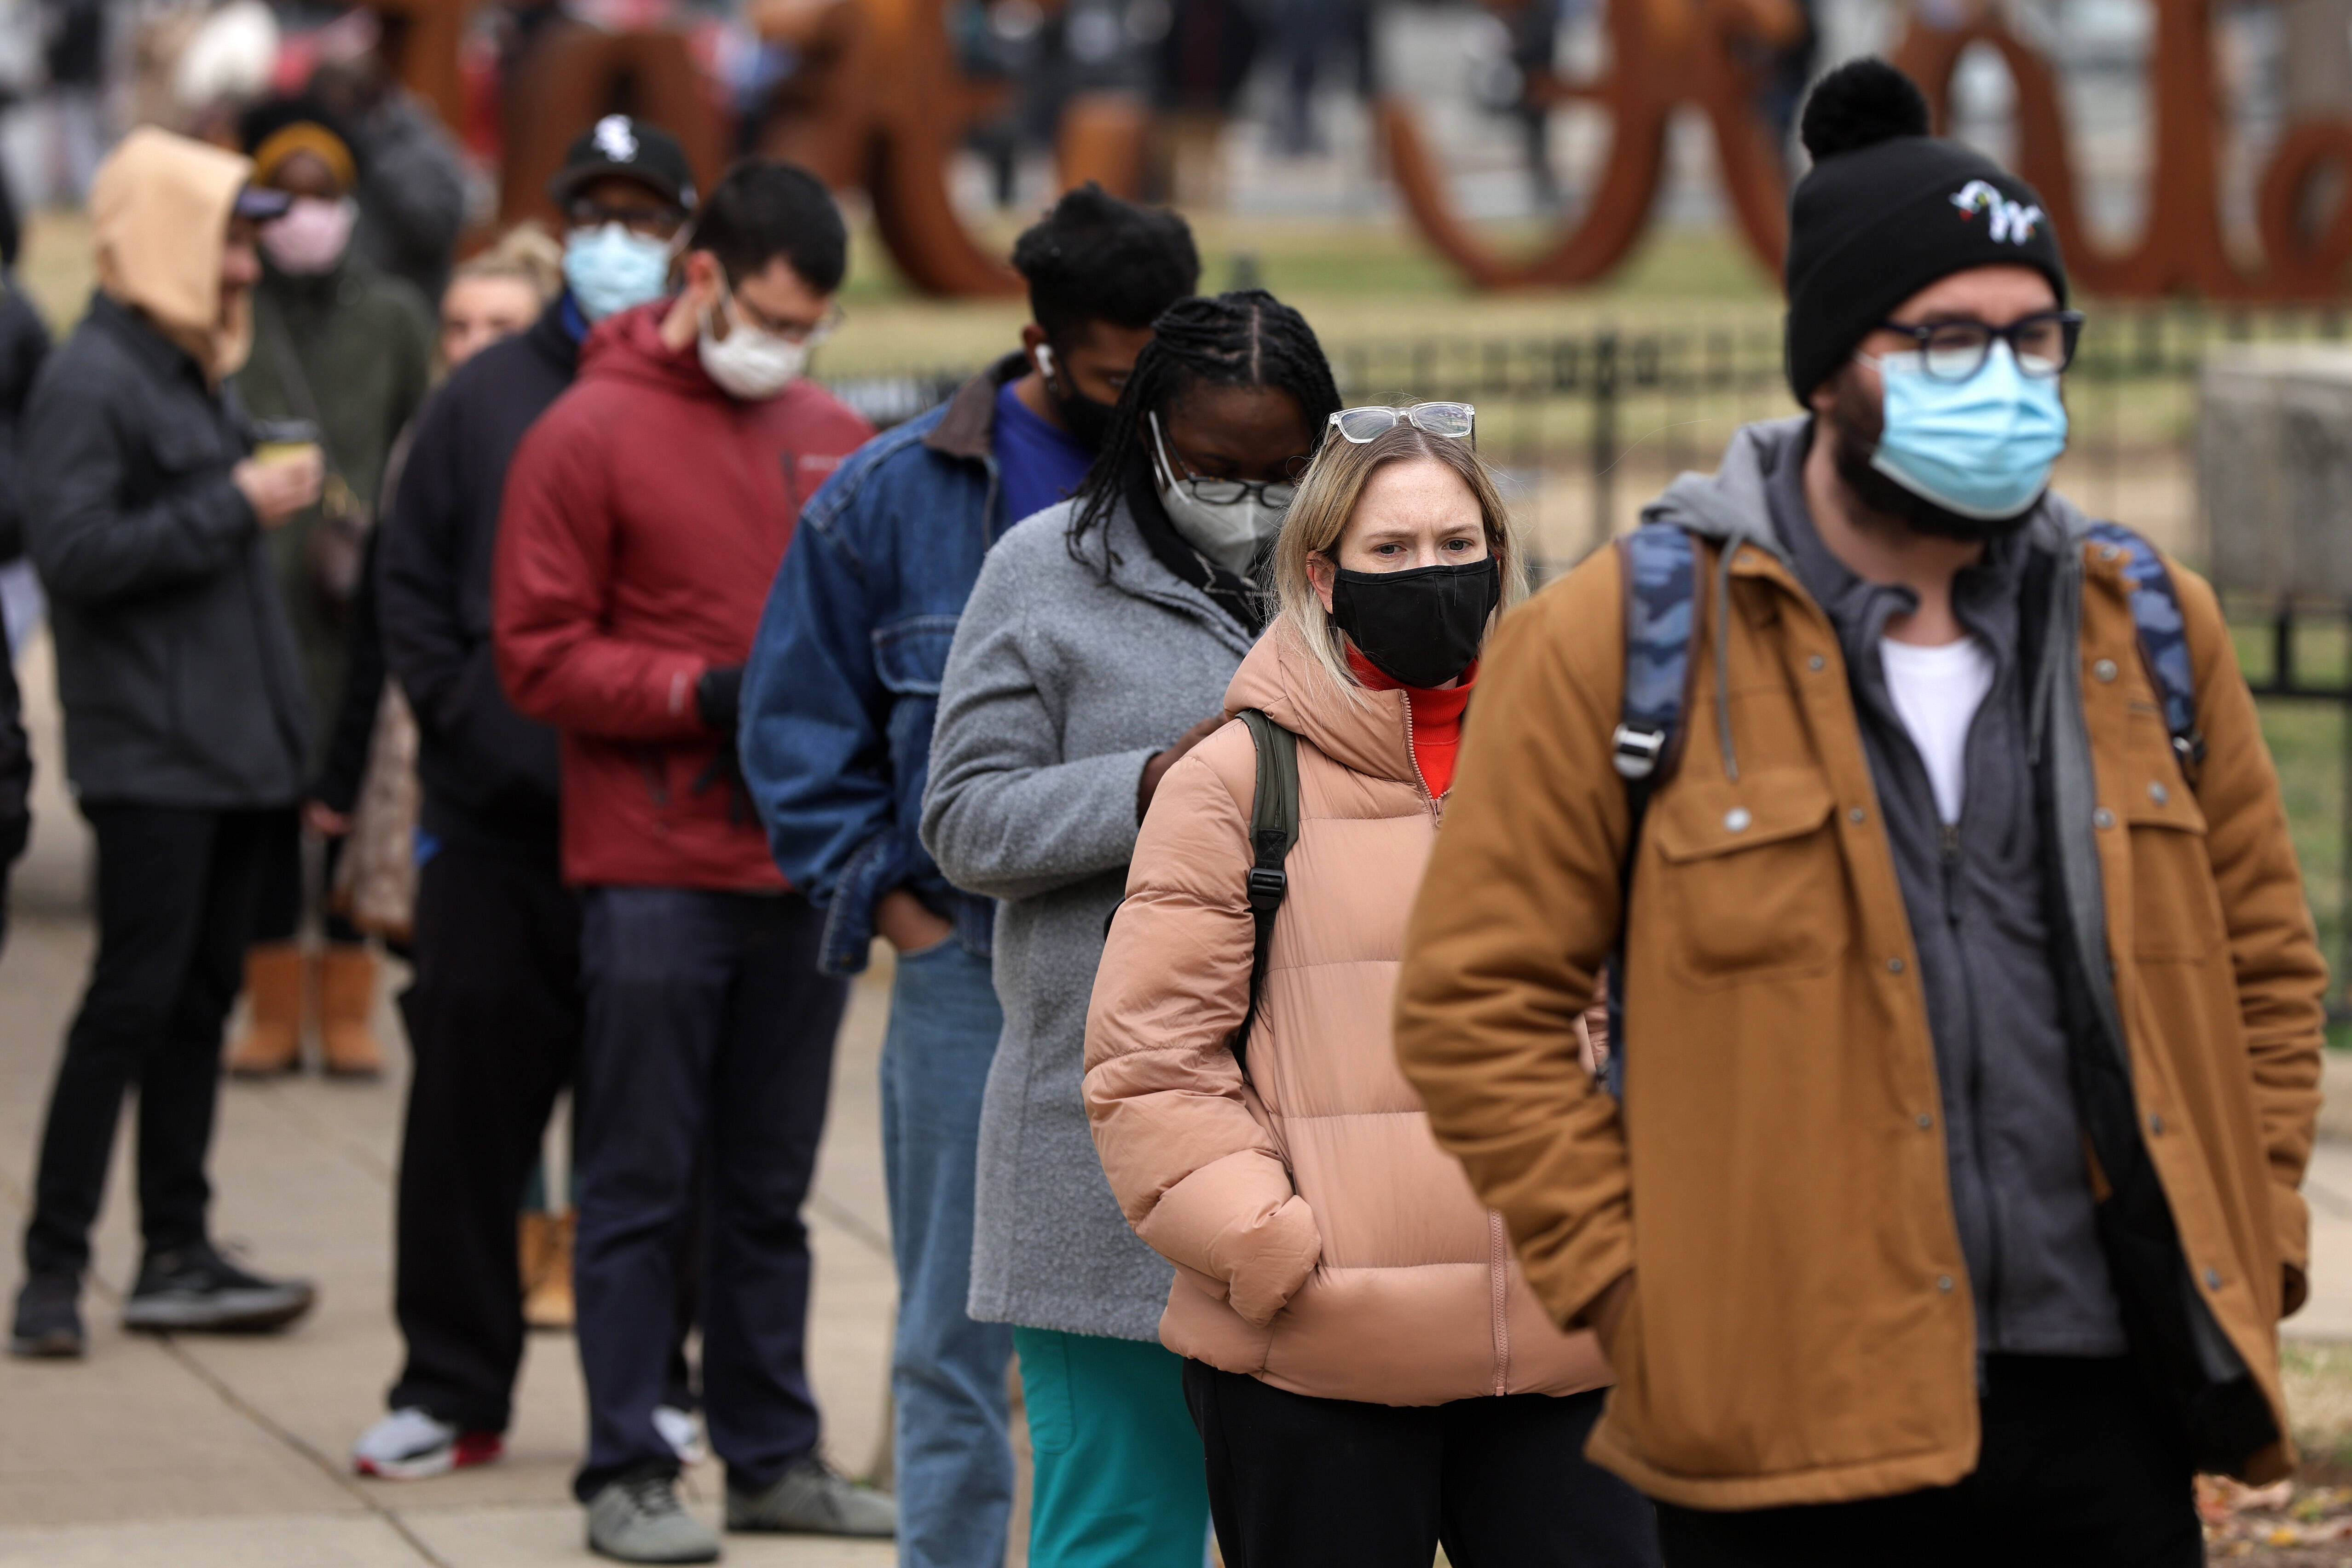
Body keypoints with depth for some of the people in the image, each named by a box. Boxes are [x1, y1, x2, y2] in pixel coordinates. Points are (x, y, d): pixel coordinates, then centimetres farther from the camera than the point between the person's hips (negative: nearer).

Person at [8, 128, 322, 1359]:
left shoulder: (193, 374, 18)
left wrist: (283, 730, 17)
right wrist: (234, 506, -18)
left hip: (228, 752, 9)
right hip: (149, 759, -9)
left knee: (200, 1001, 10)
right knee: (134, 1003, -10)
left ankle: (177, 1256, 15)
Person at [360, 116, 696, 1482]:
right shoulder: (487, 396, 10)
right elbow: (413, 585, 11)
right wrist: (465, 723, -2)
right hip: (497, 822, 2)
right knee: (468, 1110, 2)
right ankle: (454, 1388, 10)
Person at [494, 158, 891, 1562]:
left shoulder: (838, 442, 12)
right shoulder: (592, 434, -4)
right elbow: (541, 656, -7)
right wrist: (708, 694, -16)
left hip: (805, 868, 5)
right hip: (655, 871, -5)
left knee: (772, 1187, 12)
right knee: (642, 1185, -1)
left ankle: (776, 1456, 19)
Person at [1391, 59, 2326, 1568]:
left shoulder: (2149, 629, 11)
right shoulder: (1633, 644, -2)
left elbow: (2265, 963, 20)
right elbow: (1478, 999, -2)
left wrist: (2249, 1246, 9)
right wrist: (1634, 1286, -7)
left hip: (2106, 1405, 3)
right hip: (1788, 1433, -3)